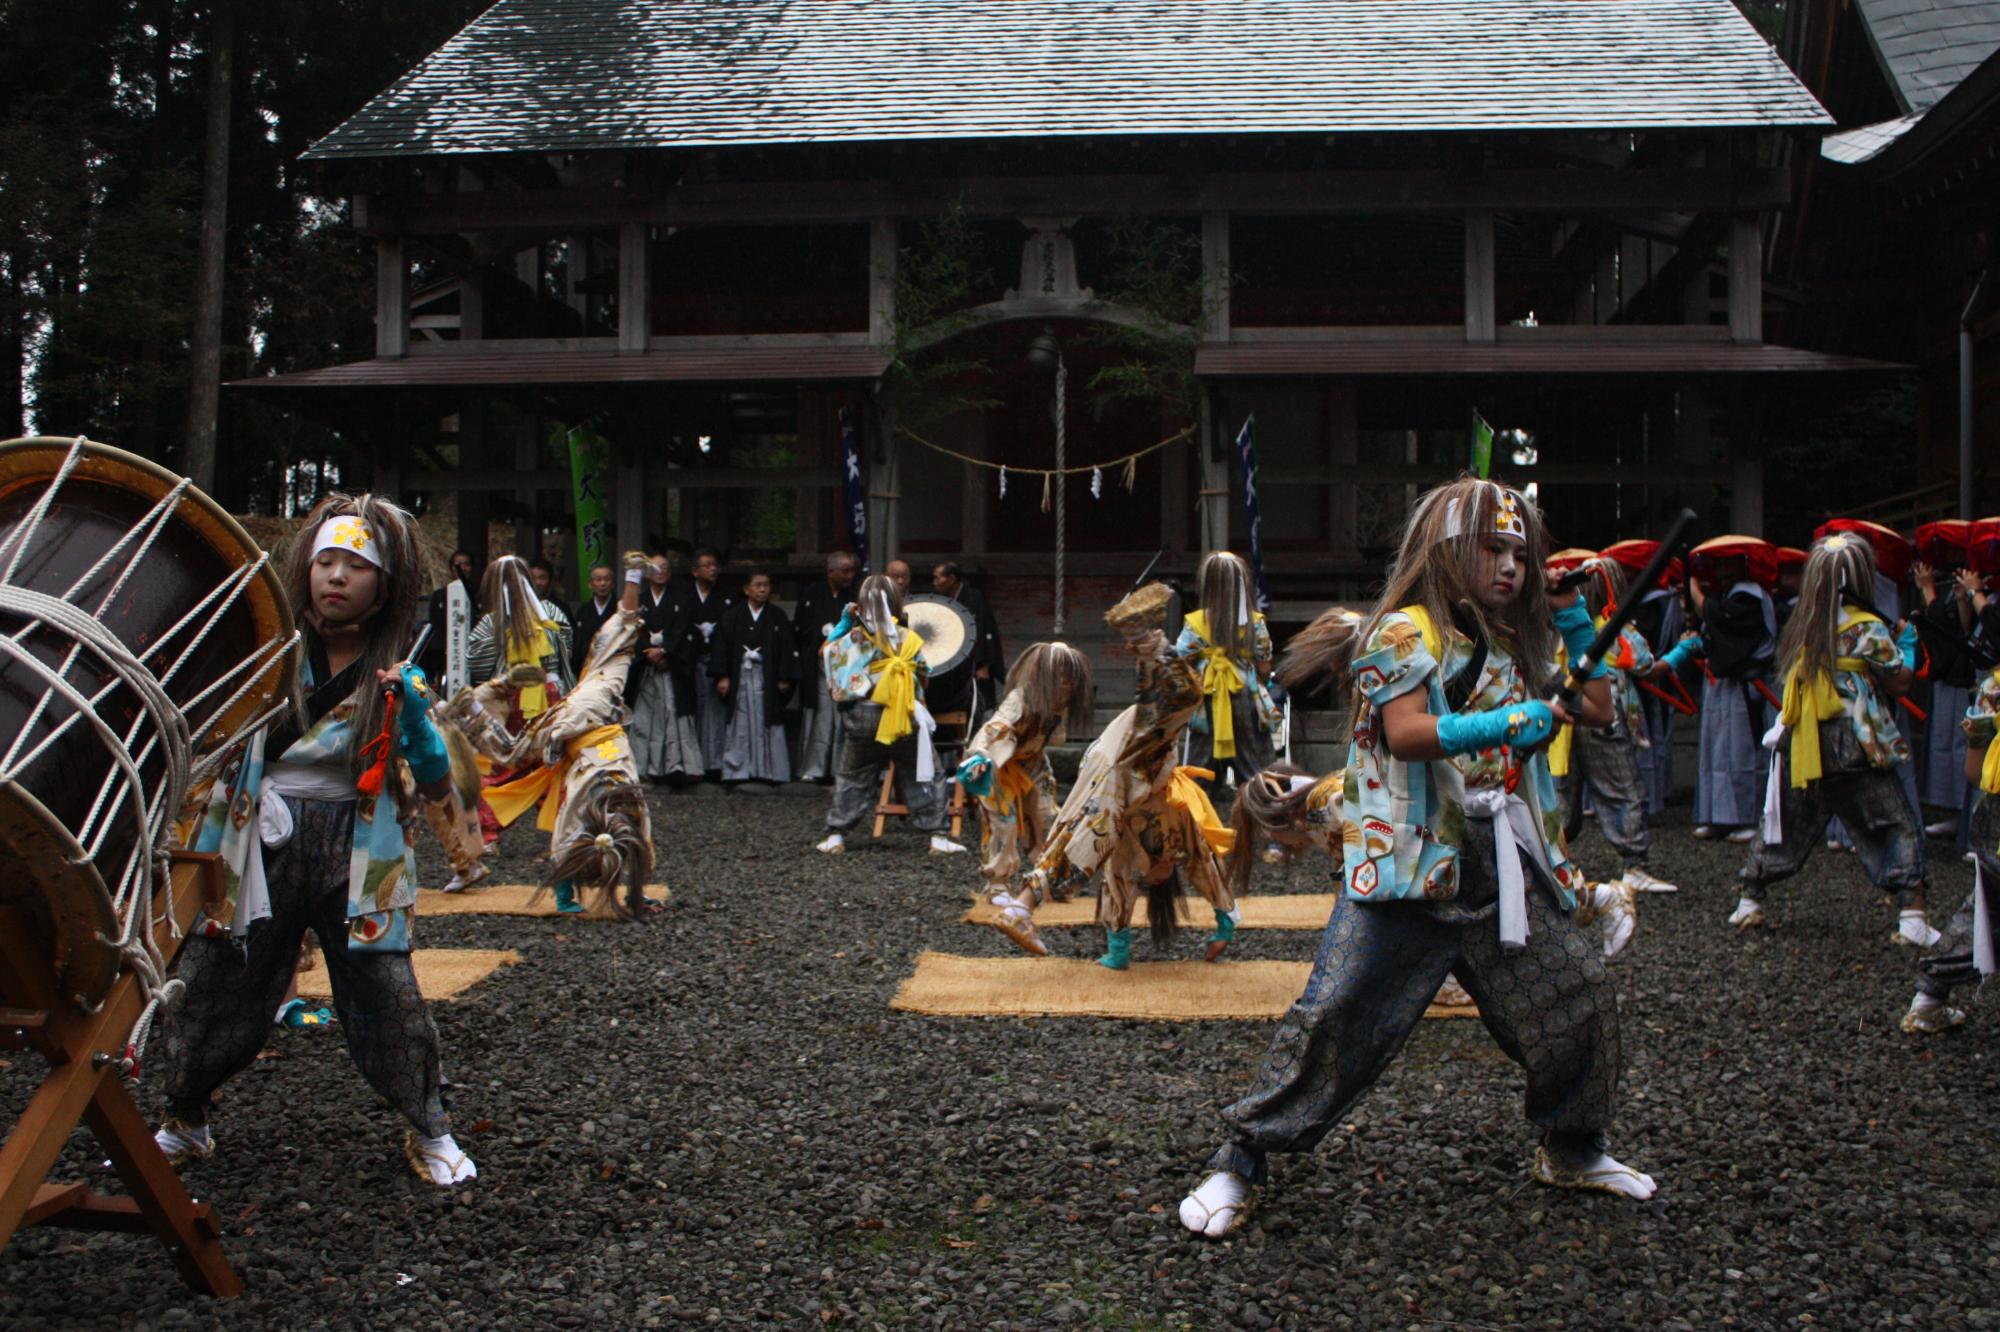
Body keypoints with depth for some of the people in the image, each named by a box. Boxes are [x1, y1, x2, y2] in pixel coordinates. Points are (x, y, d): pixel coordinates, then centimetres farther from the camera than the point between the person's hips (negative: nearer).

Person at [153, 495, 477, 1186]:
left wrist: (411, 708, -18)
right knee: (213, 986, 9)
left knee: (386, 992, -6)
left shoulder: (395, 675, -1)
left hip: (354, 850, -1)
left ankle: (430, 1132, 15)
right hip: (259, 844, 1)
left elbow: (435, 785, -3)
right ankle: (183, 1122, 34)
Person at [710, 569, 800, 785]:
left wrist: (785, 678, -4)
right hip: (739, 676, 0)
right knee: (740, 724, 1)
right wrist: (722, 676, -7)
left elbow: (787, 648, 3)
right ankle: (738, 771, 5)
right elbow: (720, 646, 0)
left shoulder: (777, 617, 6)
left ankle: (767, 771, 4)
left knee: (767, 724, -1)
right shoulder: (732, 616, 4)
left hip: (767, 677, 0)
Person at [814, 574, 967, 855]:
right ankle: (937, 836, 3)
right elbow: (923, 677, 5)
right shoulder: (910, 639, -3)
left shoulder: (852, 639, -6)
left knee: (852, 779, 15)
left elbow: (826, 652, 9)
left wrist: (843, 621, 15)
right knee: (925, 776, 8)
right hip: (904, 720, -1)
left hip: (861, 720, 1)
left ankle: (835, 836, 13)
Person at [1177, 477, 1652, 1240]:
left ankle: (1573, 1151, 33)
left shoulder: (1513, 645, 19)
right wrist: (1510, 723, -23)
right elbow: (1406, 733, -18)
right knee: (1337, 1018, -11)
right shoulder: (1404, 632, -5)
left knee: (1579, 1000, 10)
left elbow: (1597, 710, 21)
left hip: (1504, 870, 8)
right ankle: (1238, 1163, -1)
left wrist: (1573, 616, 14)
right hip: (1409, 863, -8)